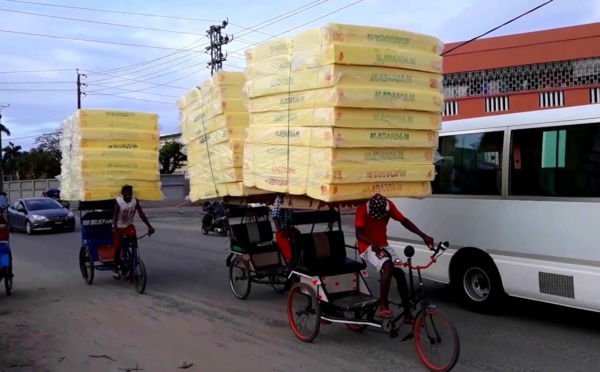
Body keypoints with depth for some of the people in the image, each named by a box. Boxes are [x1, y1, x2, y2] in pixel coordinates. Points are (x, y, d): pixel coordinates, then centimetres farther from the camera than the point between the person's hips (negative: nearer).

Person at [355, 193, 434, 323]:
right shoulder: (363, 210, -22)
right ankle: (383, 304, -25)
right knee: (388, 265, -32)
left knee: (400, 272, -10)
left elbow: (404, 221, -3)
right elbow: (358, 234, -24)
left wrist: (423, 235, -13)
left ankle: (408, 314, -1)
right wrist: (373, 243, -43)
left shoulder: (389, 205, -9)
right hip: (368, 247, -5)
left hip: (383, 245, 5)